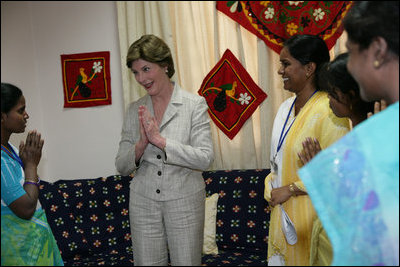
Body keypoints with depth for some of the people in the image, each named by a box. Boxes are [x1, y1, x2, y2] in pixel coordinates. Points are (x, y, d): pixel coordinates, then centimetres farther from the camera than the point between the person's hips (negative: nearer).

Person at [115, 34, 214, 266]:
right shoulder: (135, 110, 4)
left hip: (184, 202, -3)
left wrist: (160, 140, -21)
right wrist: (141, 144, -16)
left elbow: (206, 159, -15)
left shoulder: (195, 104, -7)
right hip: (143, 203, 3)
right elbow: (122, 166, 4)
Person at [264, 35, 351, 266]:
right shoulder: (286, 107, 8)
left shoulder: (329, 111, -18)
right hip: (282, 213, 7)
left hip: (311, 217, -7)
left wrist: (290, 189, -16)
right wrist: (271, 188, -1)